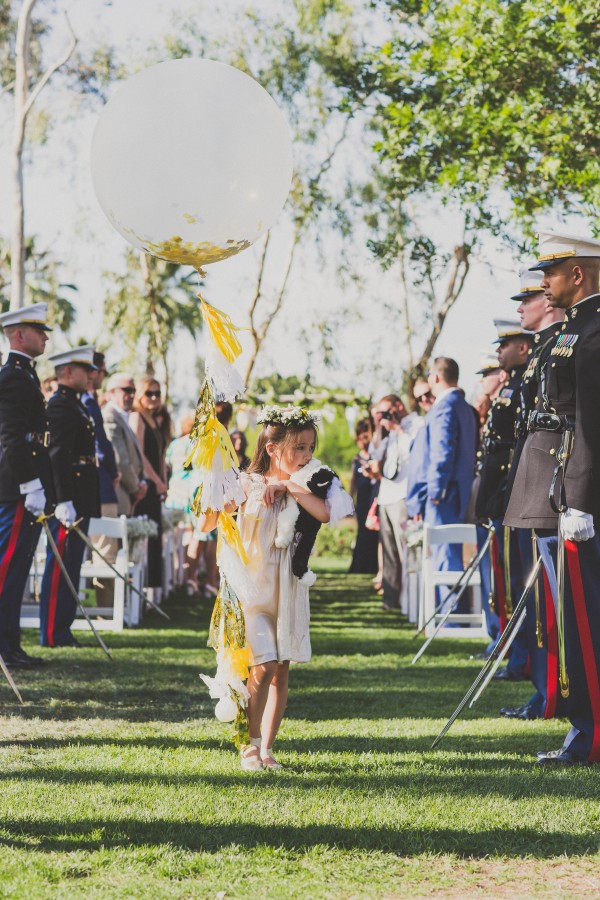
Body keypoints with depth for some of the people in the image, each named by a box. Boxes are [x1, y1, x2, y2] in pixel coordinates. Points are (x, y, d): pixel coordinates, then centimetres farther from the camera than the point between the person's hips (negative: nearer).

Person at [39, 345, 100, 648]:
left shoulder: (74, 405, 19)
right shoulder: (60, 405, -13)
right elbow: (58, 455, -20)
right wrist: (64, 501, -25)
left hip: (79, 500, 10)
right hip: (69, 499, -10)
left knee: (69, 566, 13)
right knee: (60, 566, -6)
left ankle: (61, 629, 18)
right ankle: (53, 634, -4)